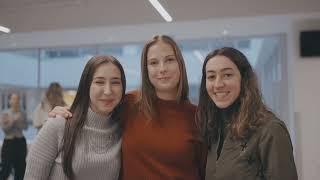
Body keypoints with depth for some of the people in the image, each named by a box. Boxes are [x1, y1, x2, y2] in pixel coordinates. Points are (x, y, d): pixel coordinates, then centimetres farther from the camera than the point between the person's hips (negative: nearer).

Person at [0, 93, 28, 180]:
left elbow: (25, 127, 0)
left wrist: (18, 121, -12)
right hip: (9, 142, -3)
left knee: (21, 167, 7)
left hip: (21, 142, 3)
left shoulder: (22, 113, 5)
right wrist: (13, 120, -16)